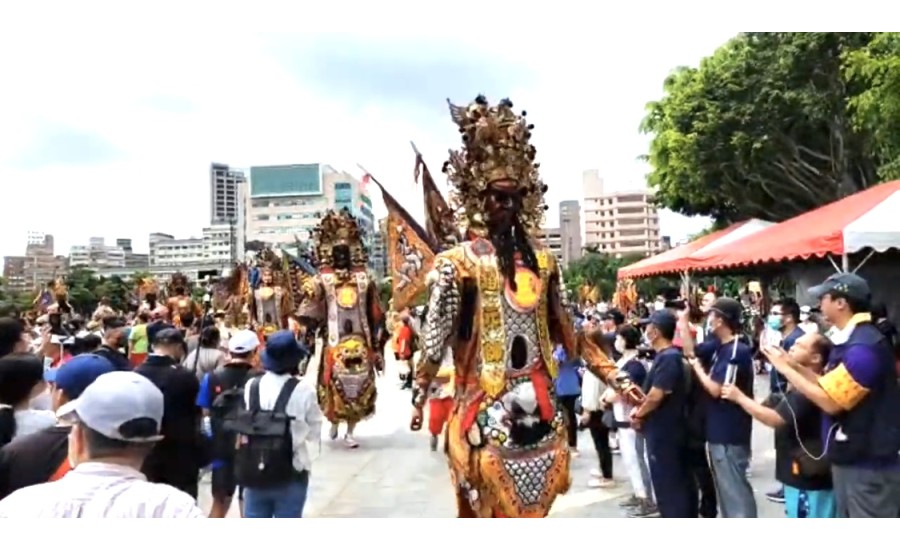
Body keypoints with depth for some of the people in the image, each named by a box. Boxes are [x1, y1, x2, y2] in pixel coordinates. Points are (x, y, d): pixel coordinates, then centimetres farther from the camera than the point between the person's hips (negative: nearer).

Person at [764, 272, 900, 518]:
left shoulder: (864, 346, -24)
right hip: (850, 458, 10)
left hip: (869, 465, -10)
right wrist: (793, 364, 3)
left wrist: (785, 369, -16)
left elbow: (830, 401, -24)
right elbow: (829, 385, 12)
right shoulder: (851, 340, 10)